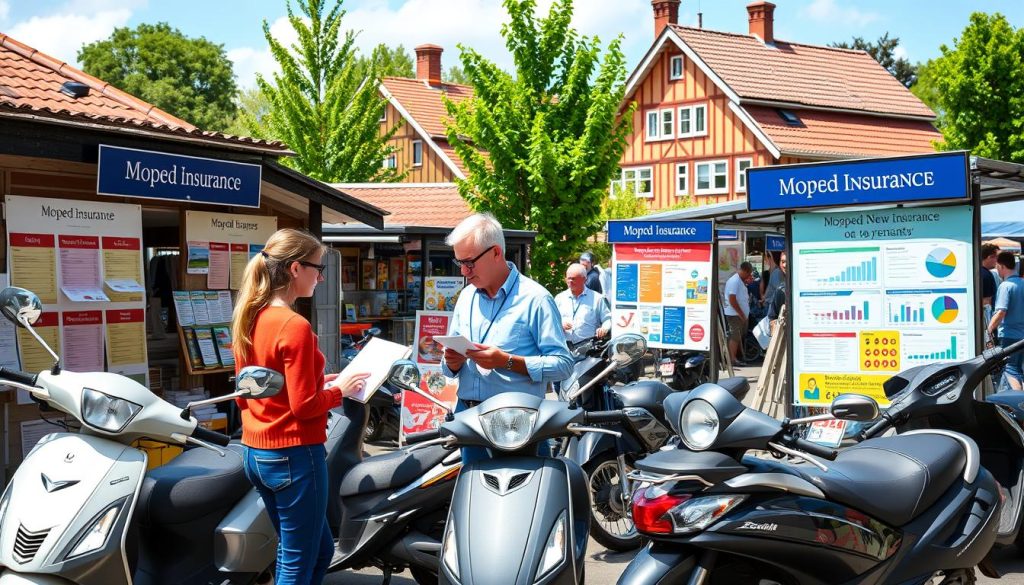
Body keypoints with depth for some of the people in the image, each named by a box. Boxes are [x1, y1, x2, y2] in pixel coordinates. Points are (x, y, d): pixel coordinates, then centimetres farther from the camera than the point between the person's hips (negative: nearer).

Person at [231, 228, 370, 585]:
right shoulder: (295, 327, -19)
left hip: (256, 453, 9)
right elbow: (304, 406, -20)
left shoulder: (249, 319, 7)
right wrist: (339, 389, -2)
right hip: (294, 455, -9)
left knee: (319, 549, 21)